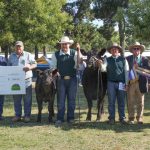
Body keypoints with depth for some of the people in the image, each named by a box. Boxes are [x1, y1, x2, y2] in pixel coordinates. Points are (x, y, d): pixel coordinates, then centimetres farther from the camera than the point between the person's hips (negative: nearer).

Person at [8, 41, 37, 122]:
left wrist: (29, 67, -14)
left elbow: (35, 64, 6)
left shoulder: (28, 55, 6)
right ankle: (17, 115, 14)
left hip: (26, 80, -3)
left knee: (27, 99, -1)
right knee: (16, 99, 6)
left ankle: (27, 115, 6)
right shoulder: (12, 56, 15)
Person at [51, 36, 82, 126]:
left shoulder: (74, 53, 1)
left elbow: (79, 63, -12)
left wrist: (79, 50, -18)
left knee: (71, 99, 8)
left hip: (72, 79, 0)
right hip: (61, 80, 0)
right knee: (61, 100, 2)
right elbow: (53, 67, 7)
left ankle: (71, 118, 18)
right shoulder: (56, 55, 3)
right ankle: (60, 119, 9)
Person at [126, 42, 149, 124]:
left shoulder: (144, 59, 7)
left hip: (140, 83, 0)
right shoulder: (128, 59, 7)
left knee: (140, 102, 6)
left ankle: (139, 118, 16)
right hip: (131, 82, 0)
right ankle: (131, 118, 12)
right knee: (130, 101, 4)